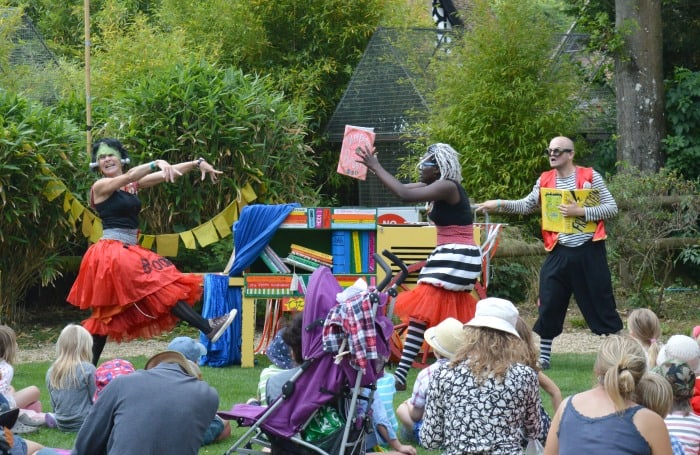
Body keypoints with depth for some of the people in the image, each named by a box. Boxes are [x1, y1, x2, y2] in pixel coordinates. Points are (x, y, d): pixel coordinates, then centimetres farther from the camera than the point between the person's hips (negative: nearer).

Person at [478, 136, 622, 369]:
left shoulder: (590, 176, -5)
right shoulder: (545, 180, 7)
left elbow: (611, 208, -6)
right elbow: (526, 205, 10)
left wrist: (581, 211, -17)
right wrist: (500, 204, -3)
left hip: (589, 252, -3)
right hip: (559, 253, 4)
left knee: (601, 304, 1)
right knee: (549, 306, 4)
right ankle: (543, 356, 14)